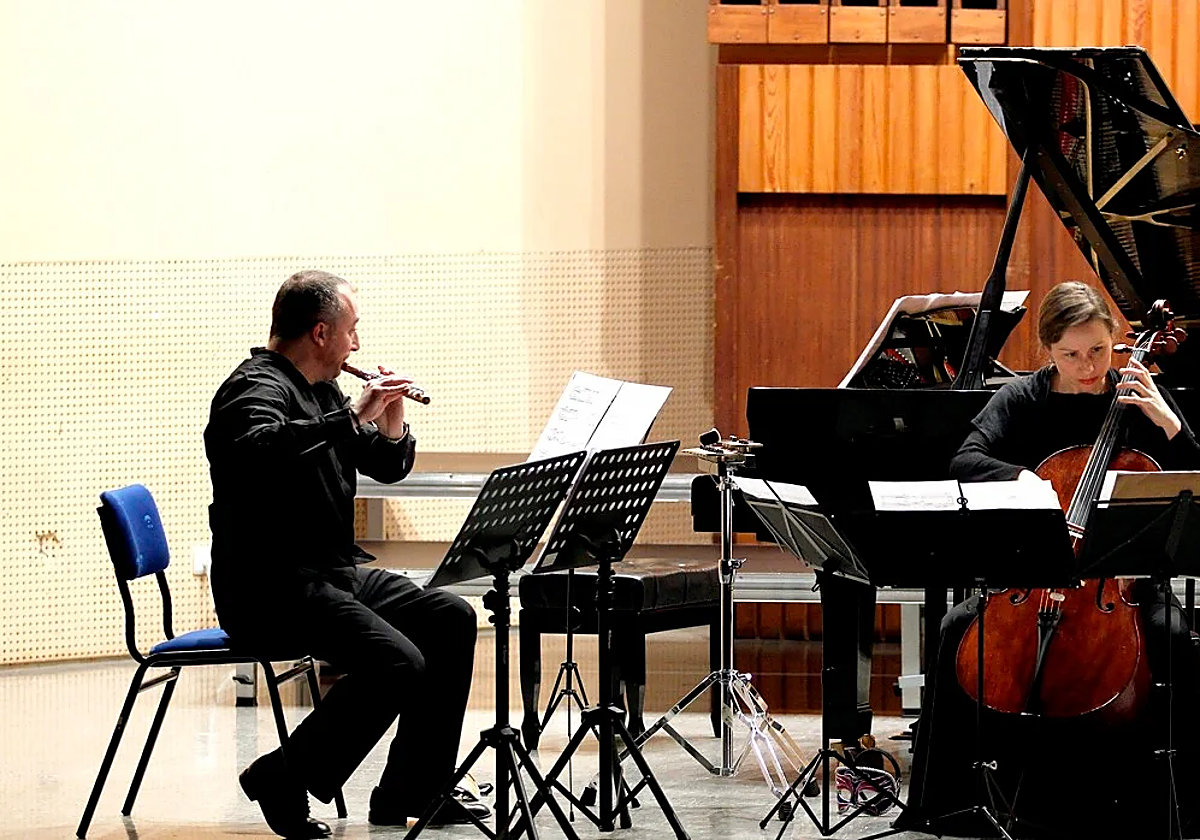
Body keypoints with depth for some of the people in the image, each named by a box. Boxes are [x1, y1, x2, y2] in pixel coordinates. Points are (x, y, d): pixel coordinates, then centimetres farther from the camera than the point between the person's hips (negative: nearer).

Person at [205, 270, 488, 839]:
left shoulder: (321, 391, 17)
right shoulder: (257, 388, -14)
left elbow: (390, 467, 24)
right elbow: (262, 447, -38)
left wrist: (391, 419, 3)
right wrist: (354, 416, -34)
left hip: (333, 574, 10)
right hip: (273, 591, -10)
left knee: (451, 620, 7)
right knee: (397, 663, -26)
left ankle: (410, 790, 10)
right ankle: (283, 781, -12)